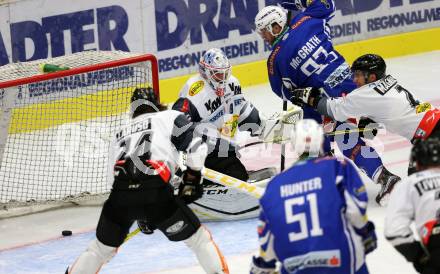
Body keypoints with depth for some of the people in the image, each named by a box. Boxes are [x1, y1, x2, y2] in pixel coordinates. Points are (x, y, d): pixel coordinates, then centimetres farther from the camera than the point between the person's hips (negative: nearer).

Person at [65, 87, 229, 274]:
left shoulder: (121, 134, 34)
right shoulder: (170, 117, 19)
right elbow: (196, 147, 5)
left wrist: (143, 216, 42)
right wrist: (191, 180, 21)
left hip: (120, 195, 4)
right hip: (155, 192, -4)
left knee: (102, 247, 24)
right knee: (197, 236, 11)